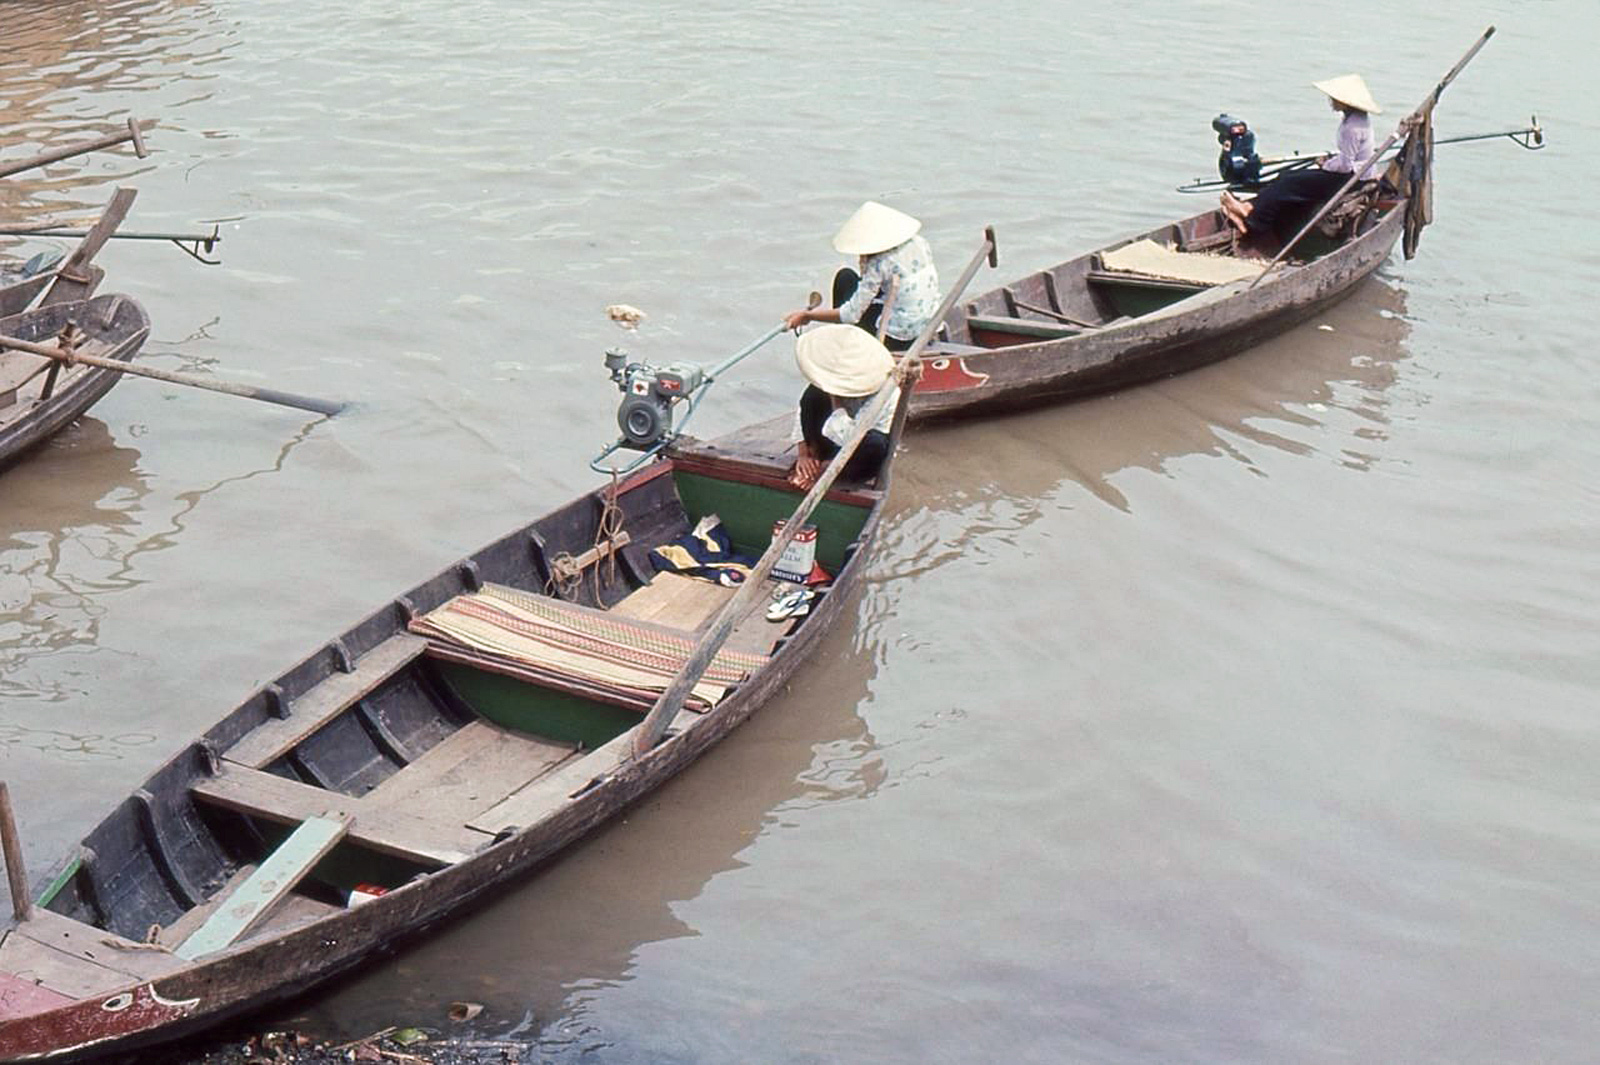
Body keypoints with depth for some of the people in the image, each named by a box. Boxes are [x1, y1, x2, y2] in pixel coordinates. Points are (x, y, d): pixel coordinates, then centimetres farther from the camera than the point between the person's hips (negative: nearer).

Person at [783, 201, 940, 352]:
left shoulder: (879, 263, -19)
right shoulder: (919, 244, 1)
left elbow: (851, 314, -17)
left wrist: (807, 315, -7)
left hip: (899, 340, -7)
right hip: (930, 331, 7)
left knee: (846, 278, 10)